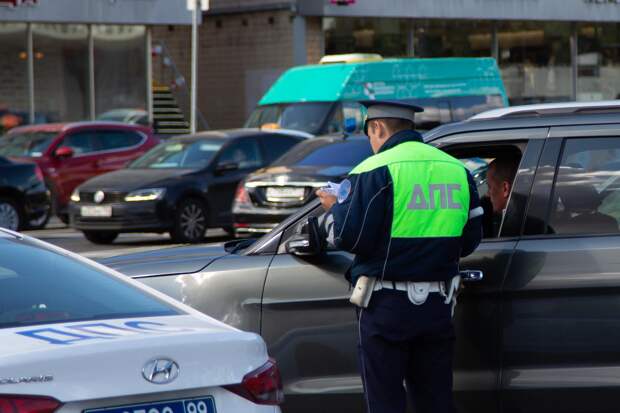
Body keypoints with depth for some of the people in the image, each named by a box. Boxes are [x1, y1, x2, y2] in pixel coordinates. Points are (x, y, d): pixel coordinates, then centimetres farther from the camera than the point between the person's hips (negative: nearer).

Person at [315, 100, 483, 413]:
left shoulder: (375, 171, -10)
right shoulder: (458, 170, 9)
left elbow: (349, 238, -14)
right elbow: (470, 240, 13)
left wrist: (335, 207, 5)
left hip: (386, 305, -5)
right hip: (438, 305, 5)